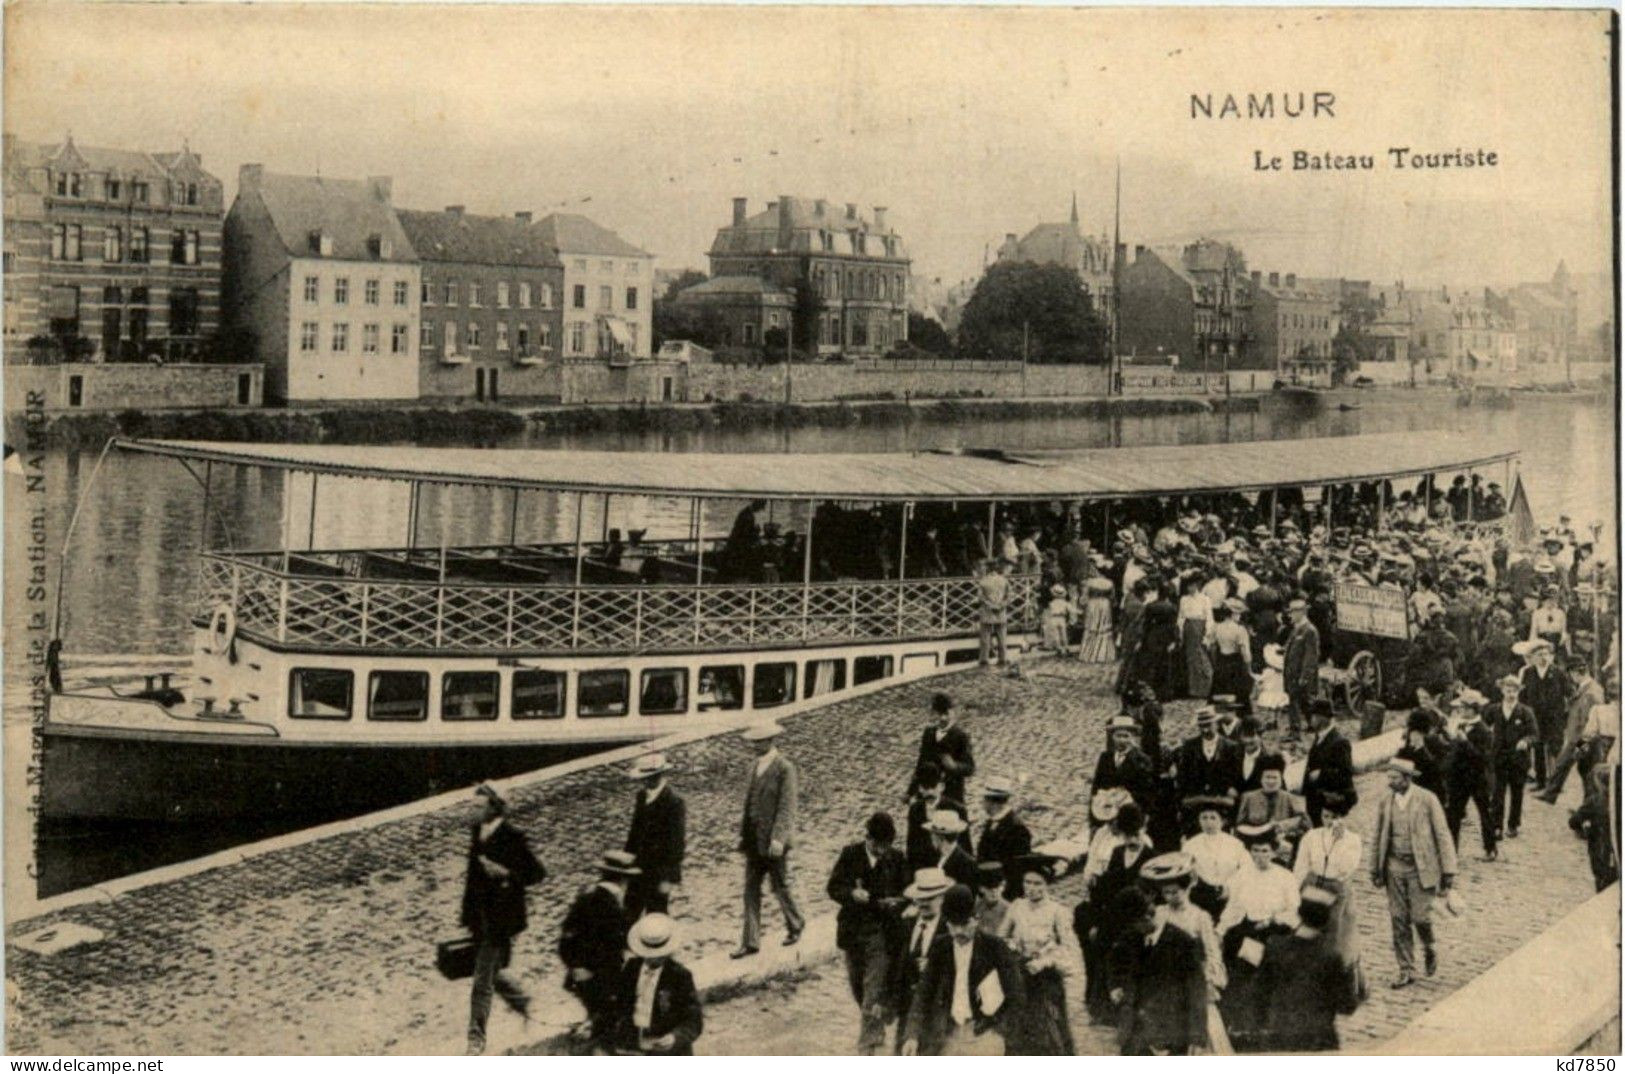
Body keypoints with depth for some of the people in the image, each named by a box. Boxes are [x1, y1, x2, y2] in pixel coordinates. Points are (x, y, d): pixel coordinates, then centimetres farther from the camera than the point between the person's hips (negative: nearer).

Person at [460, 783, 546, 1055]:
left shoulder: (512, 837, -16)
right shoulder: (478, 831, 6)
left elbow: (538, 873, -12)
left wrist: (507, 874, -25)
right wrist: (468, 915, 17)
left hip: (501, 918, -7)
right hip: (481, 917, 7)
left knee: (483, 980, -4)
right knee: (489, 972, 18)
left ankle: (476, 1037, 6)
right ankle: (522, 1002, 42)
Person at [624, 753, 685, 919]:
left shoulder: (674, 803, -17)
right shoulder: (641, 797, 6)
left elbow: (677, 843, -17)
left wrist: (670, 879, -18)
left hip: (660, 873, -7)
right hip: (639, 869, 7)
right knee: (628, 916, 8)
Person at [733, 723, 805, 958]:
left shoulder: (785, 769, -11)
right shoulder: (756, 766, 12)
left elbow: (787, 807, -16)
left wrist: (778, 839, -22)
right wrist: (743, 834, 13)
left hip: (774, 840, -7)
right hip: (754, 839, 7)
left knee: (780, 886, 6)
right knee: (751, 889, 4)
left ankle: (795, 925, 30)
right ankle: (750, 941, 7)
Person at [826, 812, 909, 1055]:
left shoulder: (897, 860, -5)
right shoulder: (850, 855, -3)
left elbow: (908, 893, 0)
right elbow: (833, 888, -3)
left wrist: (896, 902, -22)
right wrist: (852, 894, -23)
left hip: (883, 933, -3)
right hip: (853, 931, 3)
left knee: (874, 992, -8)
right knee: (859, 989, 16)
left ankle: (868, 1047, -6)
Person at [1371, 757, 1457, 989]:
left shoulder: (1427, 800, -8)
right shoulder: (1385, 802, 4)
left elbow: (1442, 836, -5)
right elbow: (1379, 837, 13)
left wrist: (1447, 873, -7)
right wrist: (1376, 870, 13)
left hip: (1421, 868, -4)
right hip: (1394, 867, 4)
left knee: (1420, 916, -9)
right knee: (1399, 920, 3)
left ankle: (1430, 948, 24)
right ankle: (1406, 970, 14)